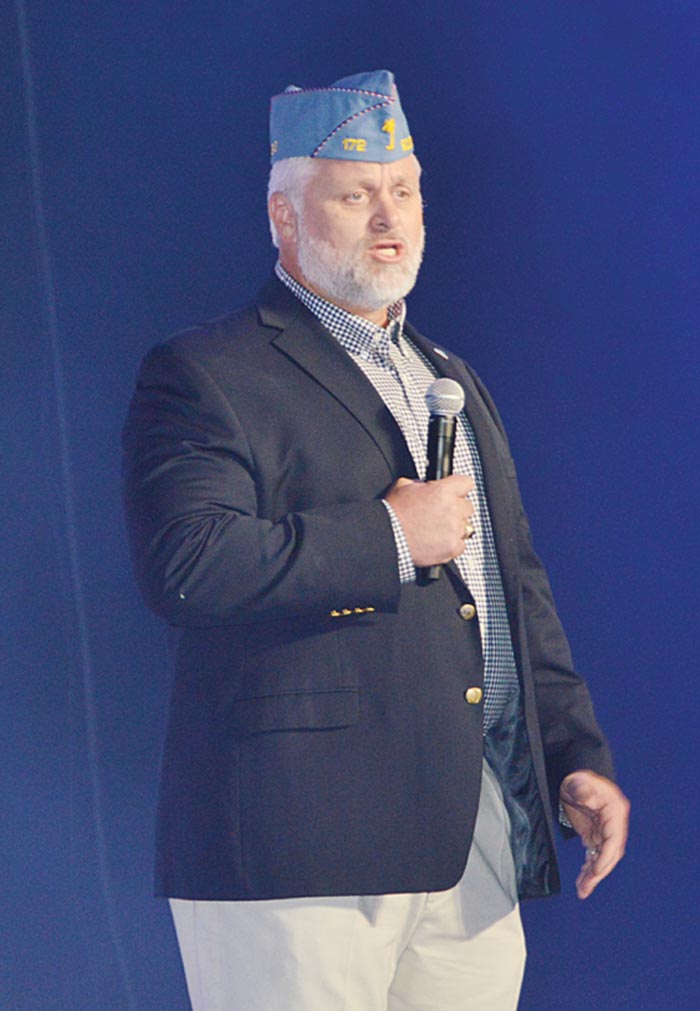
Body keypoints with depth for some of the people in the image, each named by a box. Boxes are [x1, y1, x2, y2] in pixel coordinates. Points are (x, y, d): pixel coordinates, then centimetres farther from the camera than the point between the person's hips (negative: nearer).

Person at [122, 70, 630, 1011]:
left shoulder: (453, 381, 23)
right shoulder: (203, 376, -3)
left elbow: (520, 588, 25)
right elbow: (187, 567, -20)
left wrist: (577, 758, 16)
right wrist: (389, 538, -13)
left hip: (478, 828, 7)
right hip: (303, 840, -7)